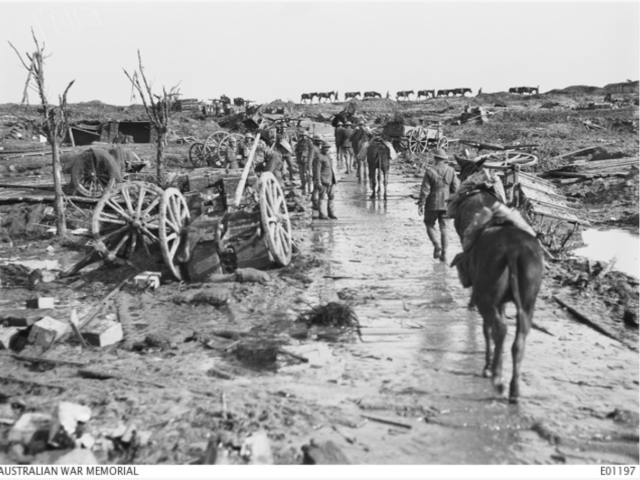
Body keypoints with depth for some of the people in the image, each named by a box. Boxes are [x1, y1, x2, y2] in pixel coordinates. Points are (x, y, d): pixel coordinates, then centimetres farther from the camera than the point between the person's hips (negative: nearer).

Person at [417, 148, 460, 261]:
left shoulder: (430, 171, -9)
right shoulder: (451, 171, 0)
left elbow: (425, 190, -10)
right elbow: (456, 188, 0)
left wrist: (421, 204, -3)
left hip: (433, 204, -3)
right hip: (447, 204, 3)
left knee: (430, 225, 13)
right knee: (444, 228, 10)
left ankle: (437, 245, -8)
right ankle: (444, 253, 9)